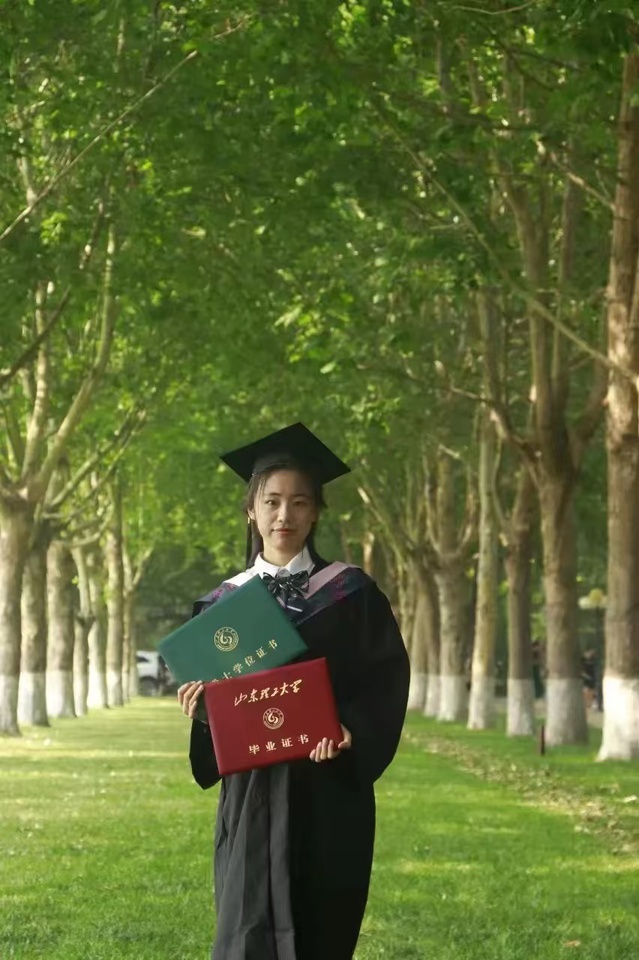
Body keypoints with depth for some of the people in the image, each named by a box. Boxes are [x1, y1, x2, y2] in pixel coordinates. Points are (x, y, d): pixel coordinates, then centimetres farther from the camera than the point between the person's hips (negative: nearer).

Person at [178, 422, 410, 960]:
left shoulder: (352, 594, 1)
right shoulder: (223, 603, 9)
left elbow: (387, 682, -4)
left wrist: (350, 732, -22)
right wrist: (199, 706, -11)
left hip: (329, 794, -1)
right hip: (251, 794, 1)